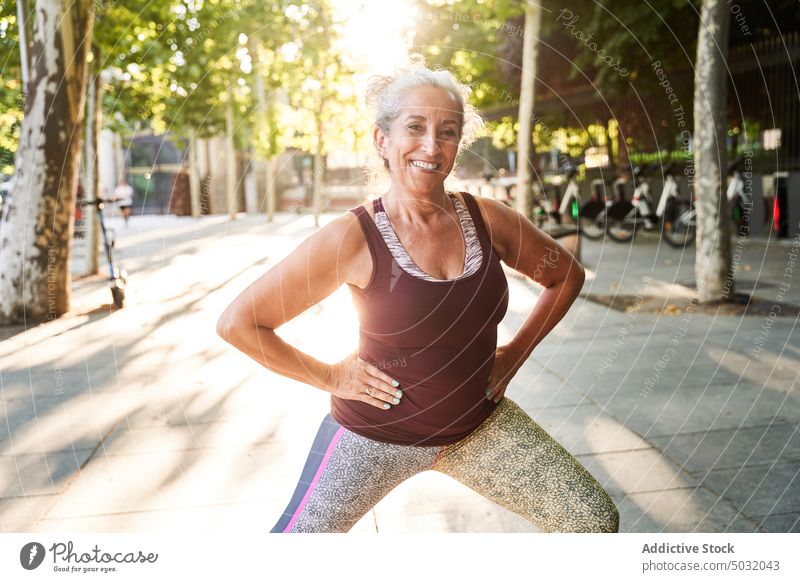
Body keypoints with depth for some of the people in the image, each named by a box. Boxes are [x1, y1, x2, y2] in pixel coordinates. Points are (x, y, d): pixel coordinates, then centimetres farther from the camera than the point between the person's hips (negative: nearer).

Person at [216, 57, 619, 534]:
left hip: (480, 426, 4)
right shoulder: (353, 238, -20)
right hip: (375, 432, -3)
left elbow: (567, 276, 11)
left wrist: (516, 353, 3)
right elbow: (238, 323, -15)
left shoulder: (488, 220, -8)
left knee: (597, 520, 3)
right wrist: (329, 377, -11)